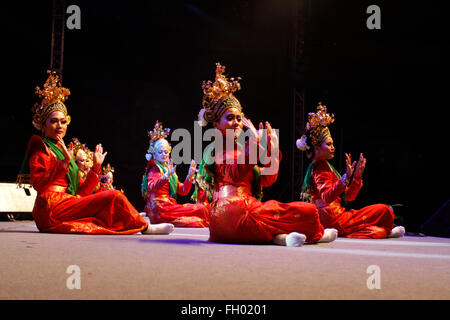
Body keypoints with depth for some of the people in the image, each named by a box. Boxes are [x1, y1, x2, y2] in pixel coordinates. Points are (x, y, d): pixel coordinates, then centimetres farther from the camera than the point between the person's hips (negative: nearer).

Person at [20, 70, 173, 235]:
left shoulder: (63, 151, 25)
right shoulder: (40, 148, 2)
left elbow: (82, 192, 17)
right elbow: (39, 184, -16)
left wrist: (96, 167, 10)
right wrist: (65, 162, -21)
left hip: (68, 206, 8)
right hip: (52, 210, -8)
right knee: (114, 197, -12)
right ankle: (144, 227, 4)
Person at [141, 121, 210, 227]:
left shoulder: (168, 170, 23)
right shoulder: (154, 169, -1)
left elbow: (183, 191, 20)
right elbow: (151, 187, -23)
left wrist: (190, 176, 5)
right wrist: (167, 175, -37)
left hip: (169, 206, 7)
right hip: (159, 209, -7)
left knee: (196, 222, -18)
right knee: (201, 209, -16)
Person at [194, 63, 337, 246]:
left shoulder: (241, 148, 24)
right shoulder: (215, 149, 1)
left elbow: (267, 179, 19)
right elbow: (234, 174, -19)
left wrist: (273, 149, 9)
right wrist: (253, 141, -19)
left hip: (247, 206, 8)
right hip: (231, 209, -8)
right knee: (306, 211, -11)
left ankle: (279, 235, -19)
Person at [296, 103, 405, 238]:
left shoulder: (321, 166, 20)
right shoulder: (321, 166, -9)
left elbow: (349, 196, 17)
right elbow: (326, 197, -27)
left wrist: (357, 176, 5)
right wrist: (346, 177, -34)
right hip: (333, 220, -10)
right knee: (384, 210, -5)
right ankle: (385, 231, 16)